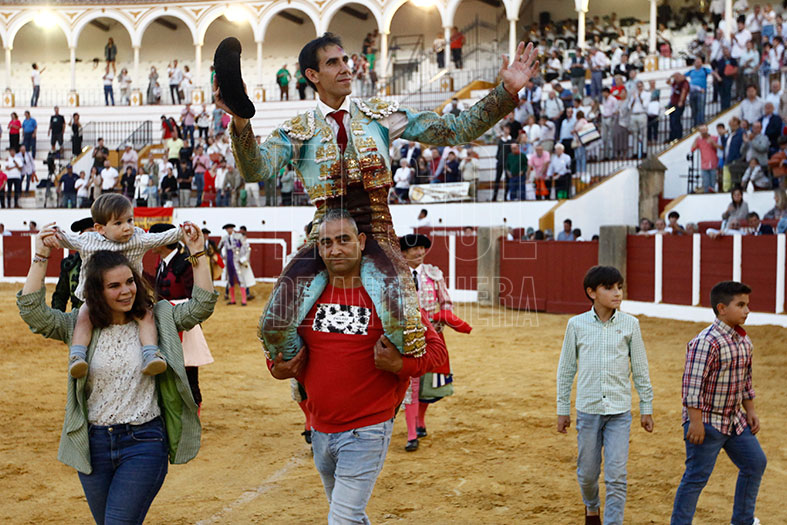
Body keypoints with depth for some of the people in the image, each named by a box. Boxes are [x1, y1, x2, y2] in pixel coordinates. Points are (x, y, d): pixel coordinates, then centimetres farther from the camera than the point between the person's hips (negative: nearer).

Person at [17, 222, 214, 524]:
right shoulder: (79, 325, 1)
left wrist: (197, 255, -12)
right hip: (93, 443, 3)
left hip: (143, 443, -3)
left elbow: (201, 307, -6)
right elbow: (32, 311, -9)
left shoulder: (158, 319, 0)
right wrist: (40, 258, -12)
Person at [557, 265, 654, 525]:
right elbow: (566, 369, 6)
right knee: (587, 472, 12)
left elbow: (640, 370, 7)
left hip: (619, 411, 0)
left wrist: (646, 408, 7)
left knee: (616, 476, -5)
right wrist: (563, 409, 7)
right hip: (588, 410, 1)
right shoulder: (577, 324, -1)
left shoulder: (630, 324, 0)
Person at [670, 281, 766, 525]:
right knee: (697, 476, -4)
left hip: (734, 418, 9)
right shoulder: (706, 342, -22)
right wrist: (696, 422, -25)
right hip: (706, 421, -9)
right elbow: (692, 383, -24)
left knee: (755, 463, 17)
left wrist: (750, 411, 17)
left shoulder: (743, 340, 7)